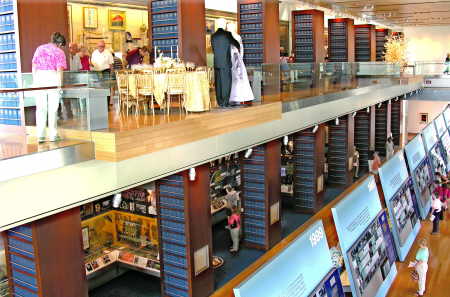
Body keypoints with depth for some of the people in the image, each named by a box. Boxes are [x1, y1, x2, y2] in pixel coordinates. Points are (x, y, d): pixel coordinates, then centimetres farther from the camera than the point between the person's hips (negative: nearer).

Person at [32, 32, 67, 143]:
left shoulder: (40, 48, 13)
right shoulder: (59, 52, 1)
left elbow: (34, 67, 10)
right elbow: (59, 70, -7)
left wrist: (35, 82, 15)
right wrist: (60, 86, -3)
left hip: (39, 78, 3)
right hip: (53, 79, -3)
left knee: (40, 109, 5)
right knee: (53, 109, 4)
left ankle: (40, 136, 4)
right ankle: (53, 135, 9)